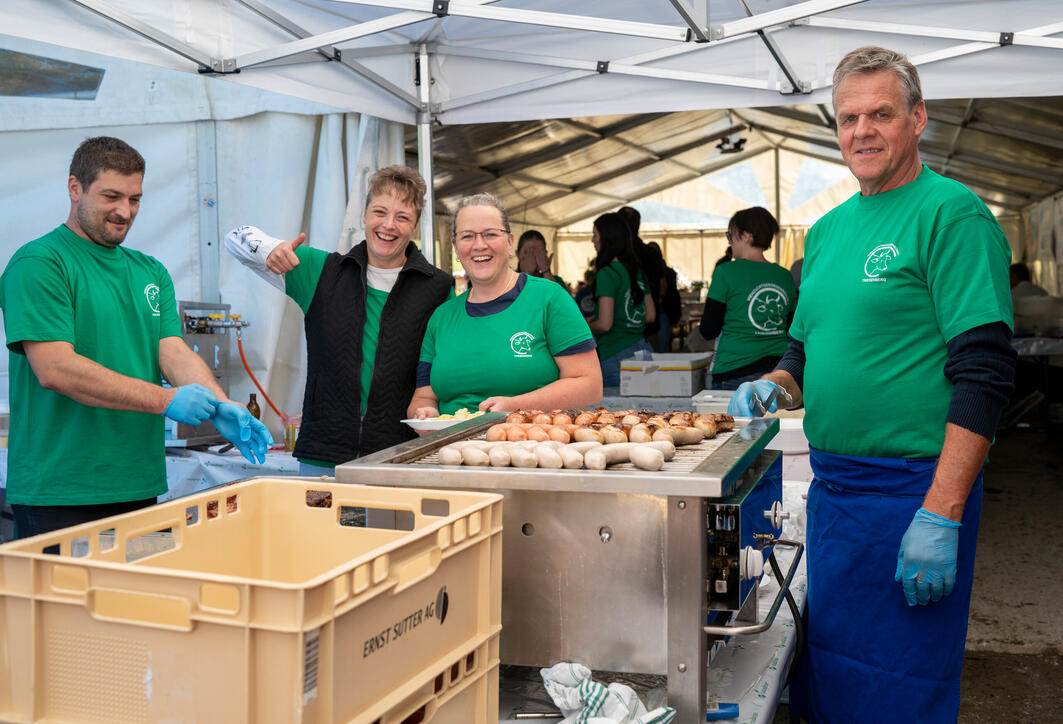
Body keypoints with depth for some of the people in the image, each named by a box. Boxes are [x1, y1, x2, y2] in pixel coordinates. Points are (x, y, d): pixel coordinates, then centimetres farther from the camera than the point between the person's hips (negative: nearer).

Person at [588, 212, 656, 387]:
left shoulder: (607, 273, -12)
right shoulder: (636, 270, 12)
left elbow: (604, 324, -16)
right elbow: (651, 315, 17)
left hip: (616, 355, -8)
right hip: (641, 348, 8)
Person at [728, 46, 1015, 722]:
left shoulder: (951, 214, -10)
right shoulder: (828, 229, 12)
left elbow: (984, 375, -17)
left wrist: (941, 515, -22)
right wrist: (775, 384, 0)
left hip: (913, 488, -7)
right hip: (831, 484, 7)